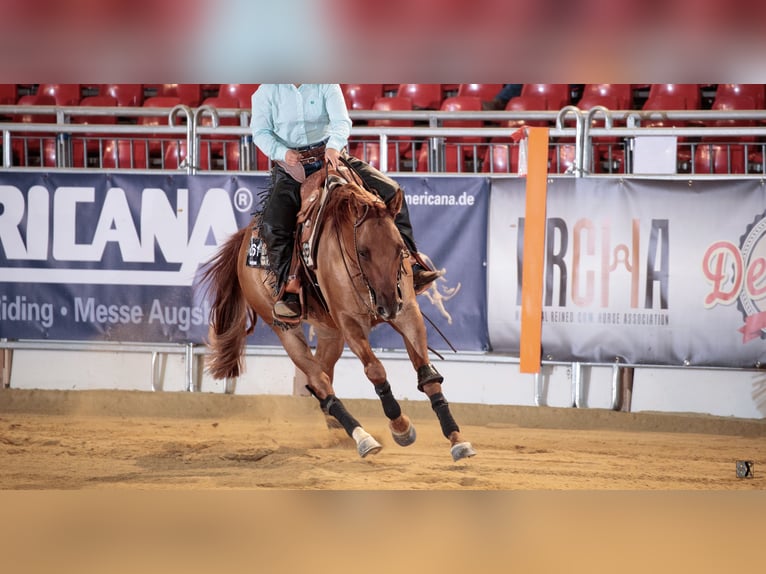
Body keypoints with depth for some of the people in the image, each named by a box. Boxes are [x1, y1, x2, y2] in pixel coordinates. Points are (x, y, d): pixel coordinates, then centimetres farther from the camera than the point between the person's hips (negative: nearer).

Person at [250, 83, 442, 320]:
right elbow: (260, 131, -2)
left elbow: (341, 121, -11)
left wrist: (334, 145, -34)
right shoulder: (267, 91, 1)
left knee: (390, 191, -12)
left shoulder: (326, 85, 1)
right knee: (273, 225, -26)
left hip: (330, 156, 1)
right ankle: (287, 290, -16)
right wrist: (283, 152, -22)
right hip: (290, 166, -1)